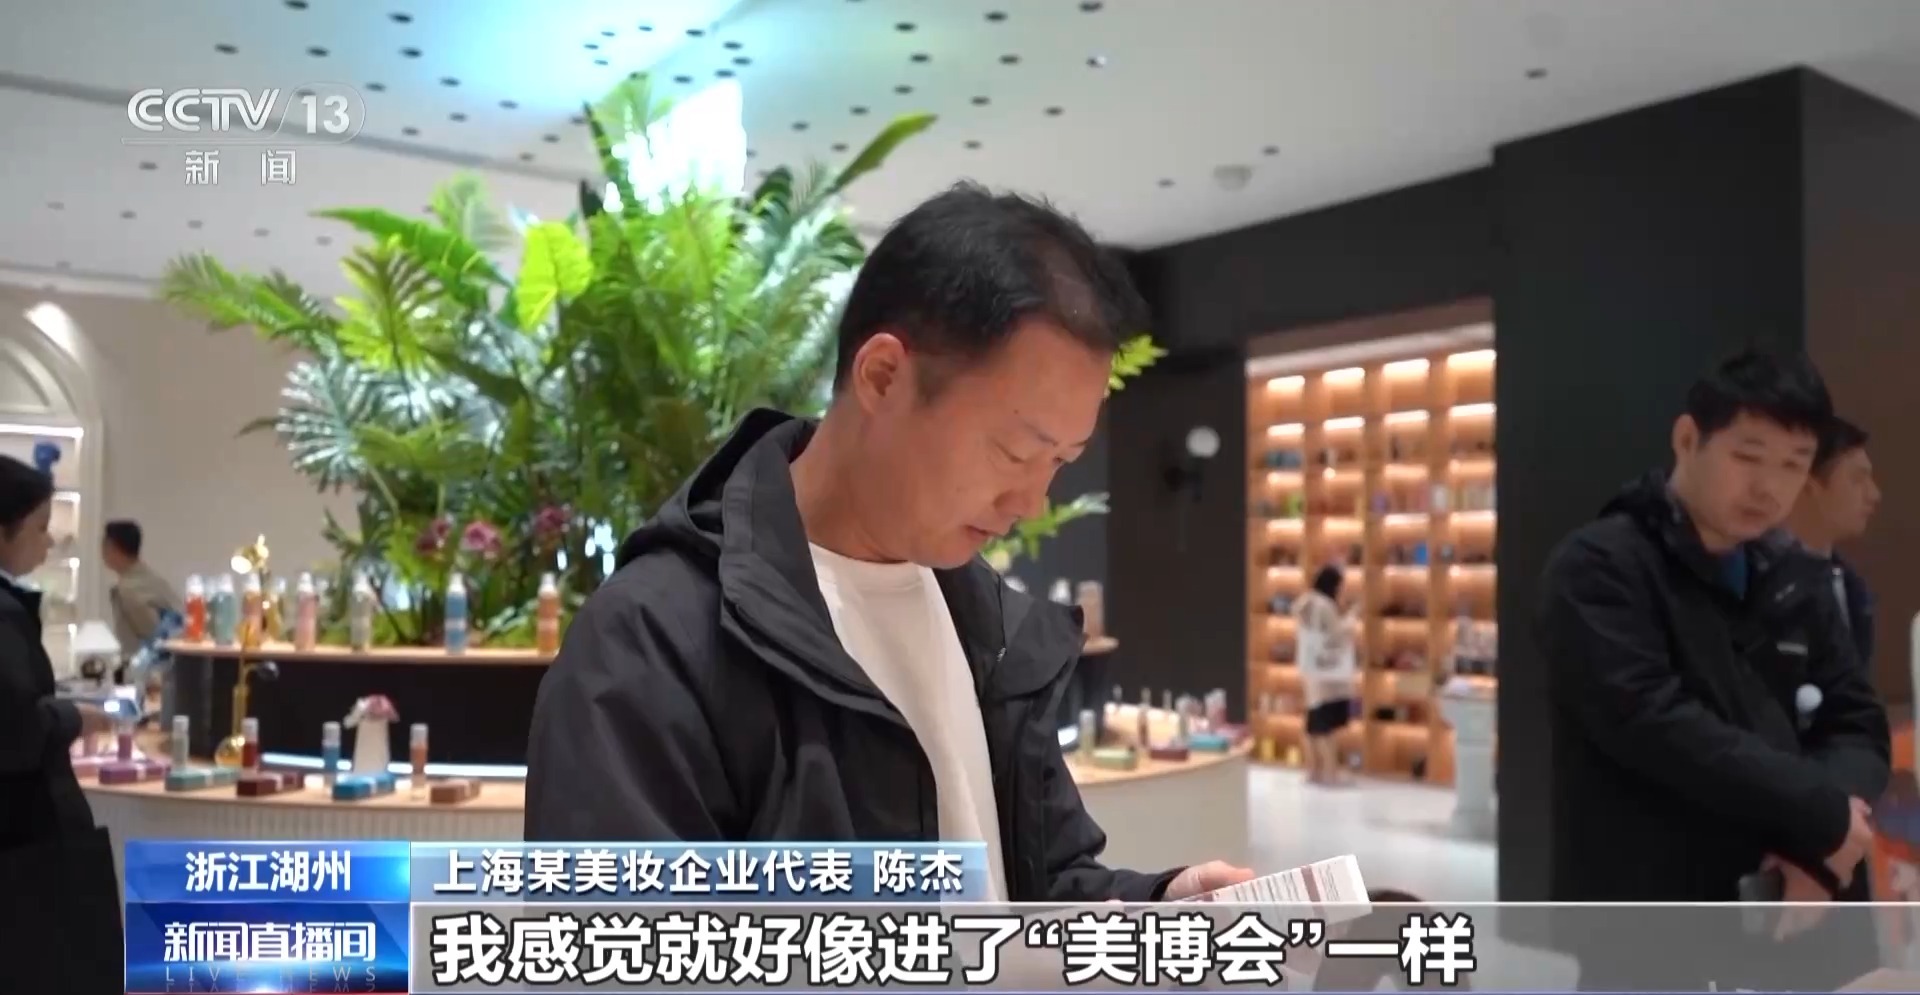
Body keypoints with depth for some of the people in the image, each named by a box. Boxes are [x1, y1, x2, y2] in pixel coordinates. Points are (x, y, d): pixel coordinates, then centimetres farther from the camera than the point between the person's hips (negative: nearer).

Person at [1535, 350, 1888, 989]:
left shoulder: (1794, 579, 13)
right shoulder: (1599, 568, -8)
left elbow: (1857, 723, 10)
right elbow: (1651, 722, -20)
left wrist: (1822, 848, -10)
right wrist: (1820, 811, -15)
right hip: (1650, 928, -6)